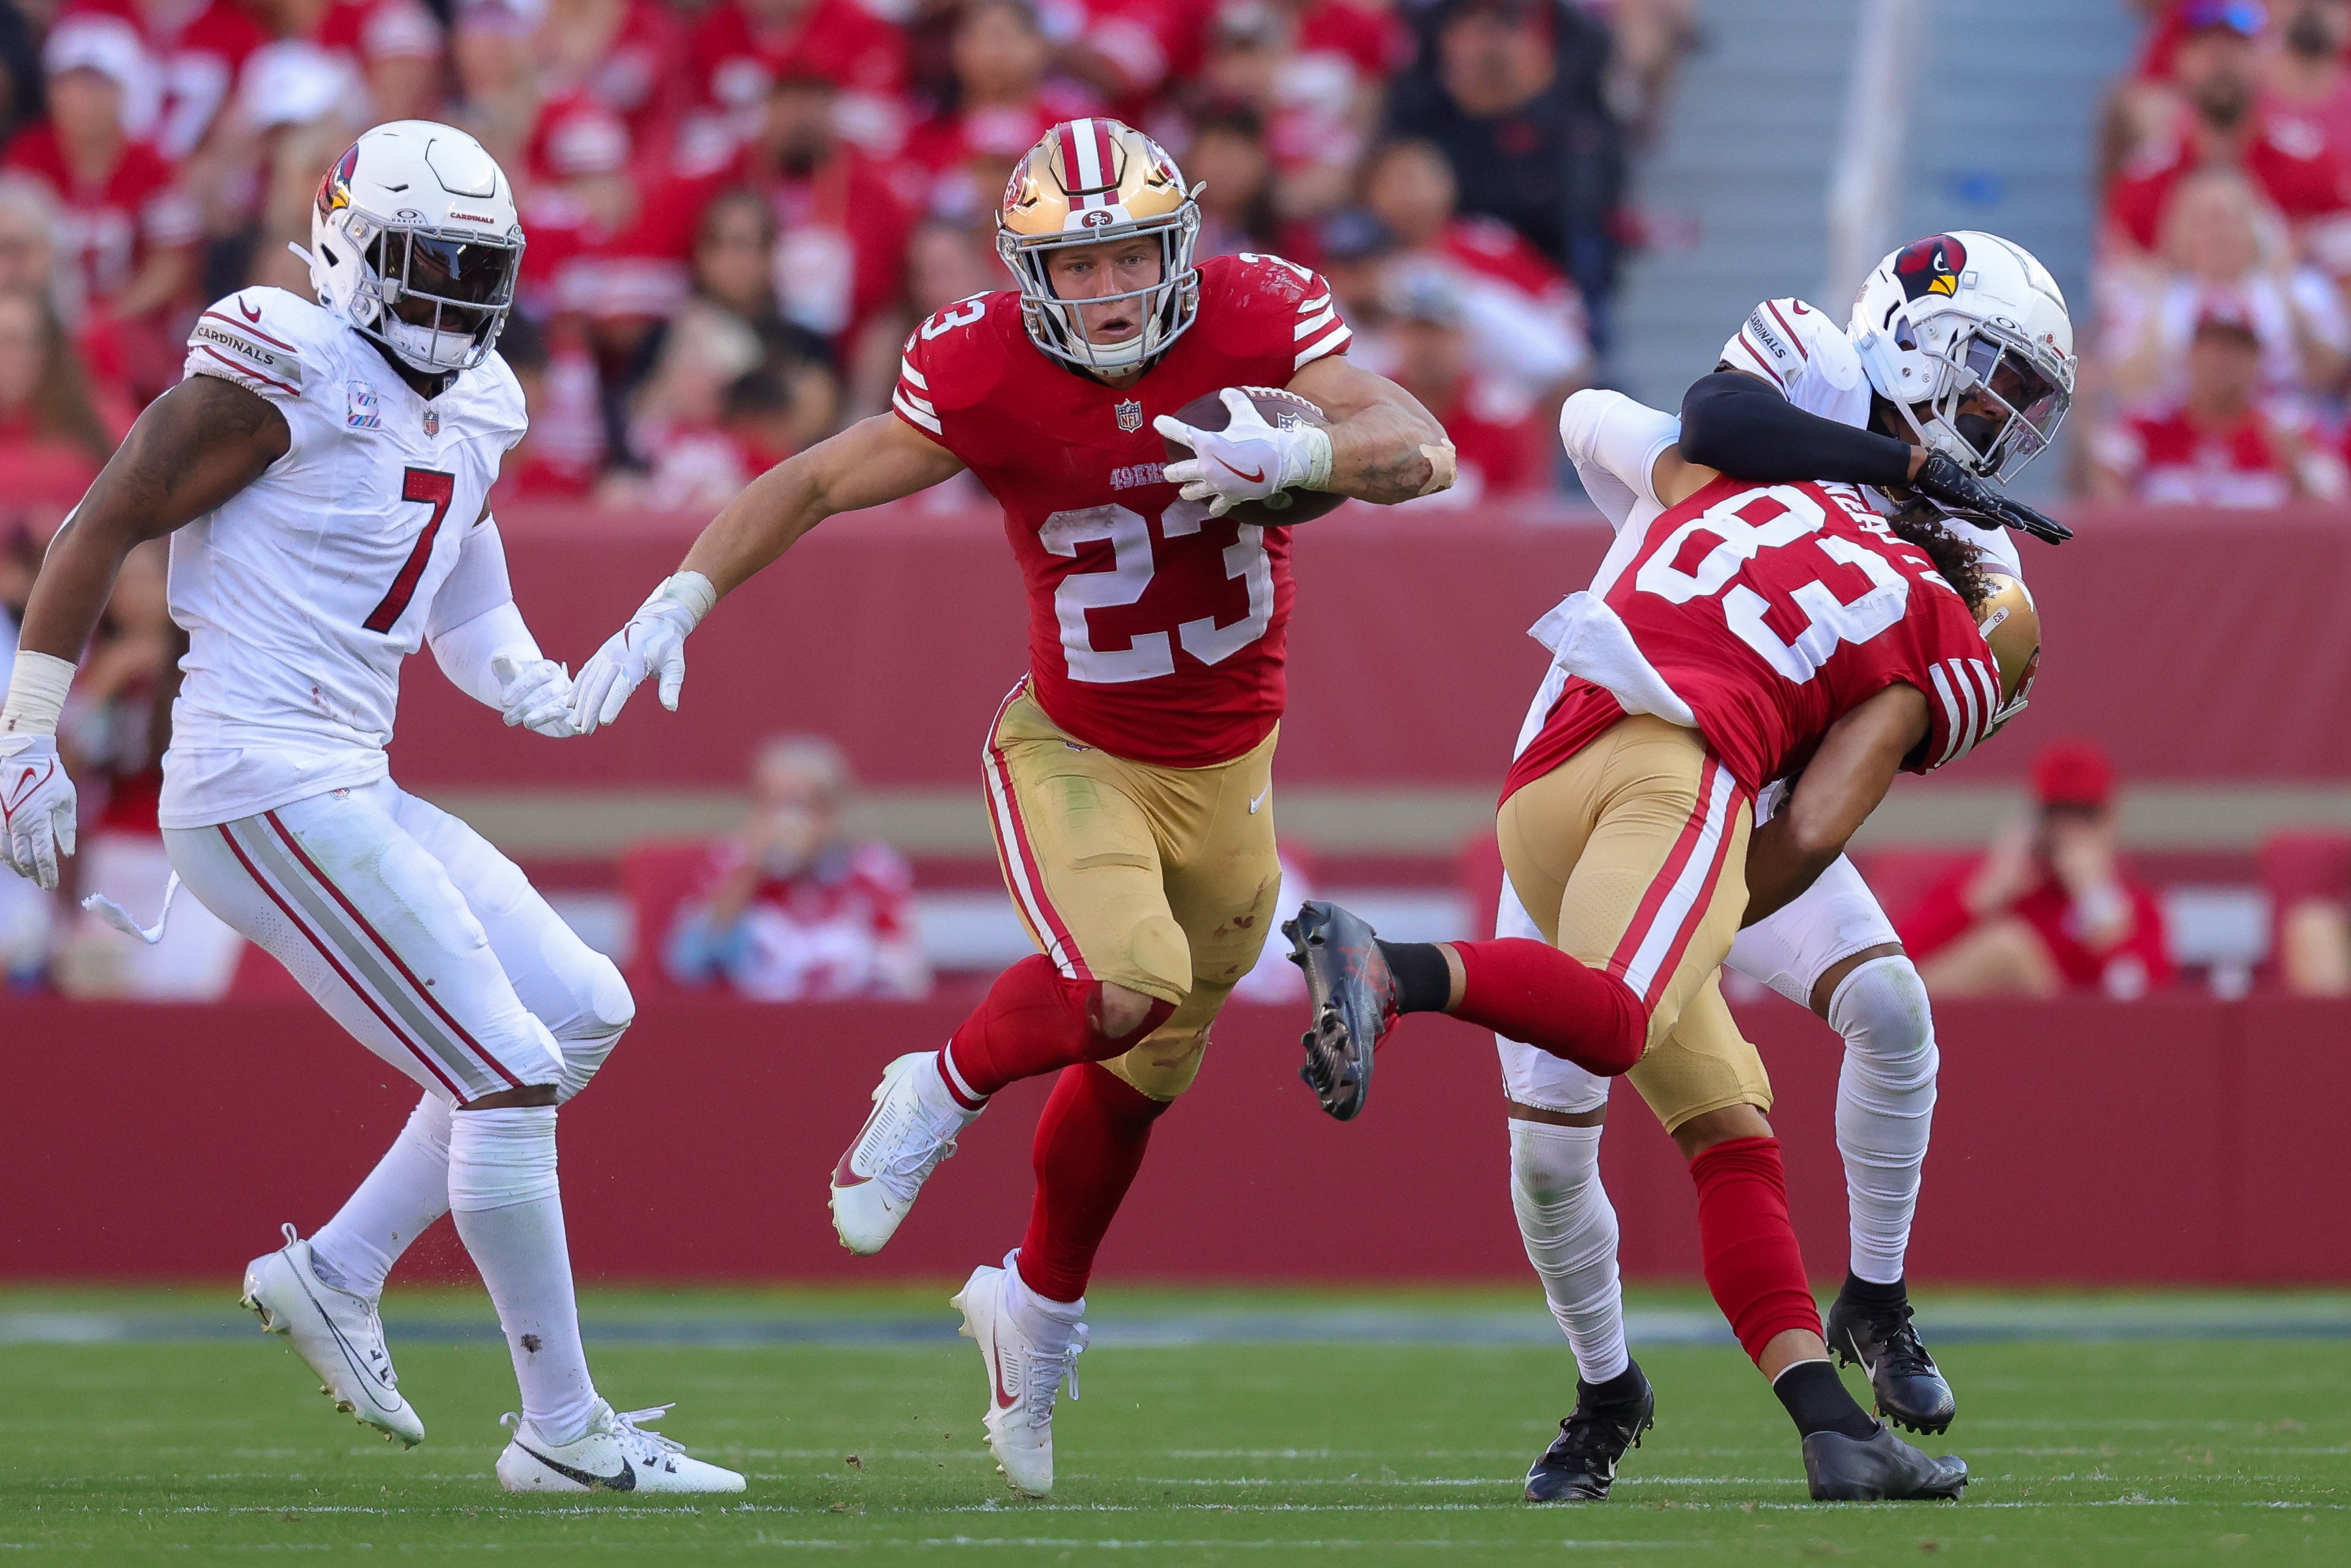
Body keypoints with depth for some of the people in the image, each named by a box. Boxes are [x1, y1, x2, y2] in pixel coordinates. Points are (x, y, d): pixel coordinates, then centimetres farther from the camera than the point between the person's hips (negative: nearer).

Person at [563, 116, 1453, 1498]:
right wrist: (684, 598, -19)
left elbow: (1426, 452, -25)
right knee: (1122, 986, -31)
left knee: (1144, 1065, 18)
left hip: (1225, 766, 3)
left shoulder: (1260, 320, -17)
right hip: (1072, 750, -3)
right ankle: (946, 1094, 1)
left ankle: (1036, 1309, 42)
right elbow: (821, 481, -10)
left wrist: (1301, 452, -45)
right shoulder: (986, 374, -21)